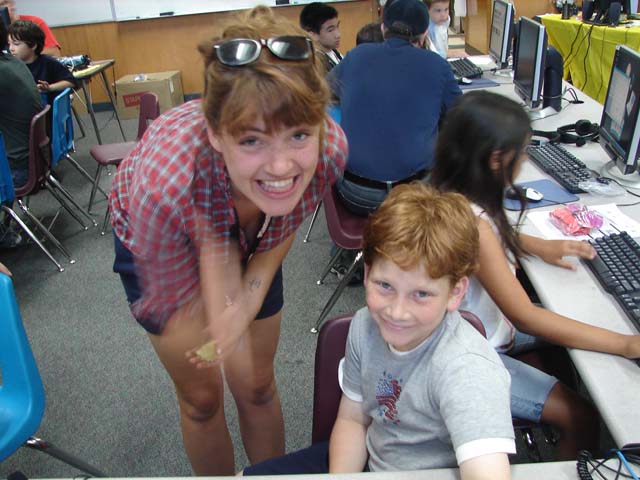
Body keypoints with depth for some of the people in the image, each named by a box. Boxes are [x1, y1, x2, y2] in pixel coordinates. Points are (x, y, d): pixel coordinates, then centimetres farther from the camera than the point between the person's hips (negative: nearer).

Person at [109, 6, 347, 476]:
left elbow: (286, 221, -12)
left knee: (258, 387, 15)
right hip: (155, 244, -2)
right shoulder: (165, 184, -44)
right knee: (202, 398, 13)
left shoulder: (331, 149, -34)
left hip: (251, 243, 3)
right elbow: (183, 323, -28)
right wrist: (214, 241, -41)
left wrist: (247, 304, -22)